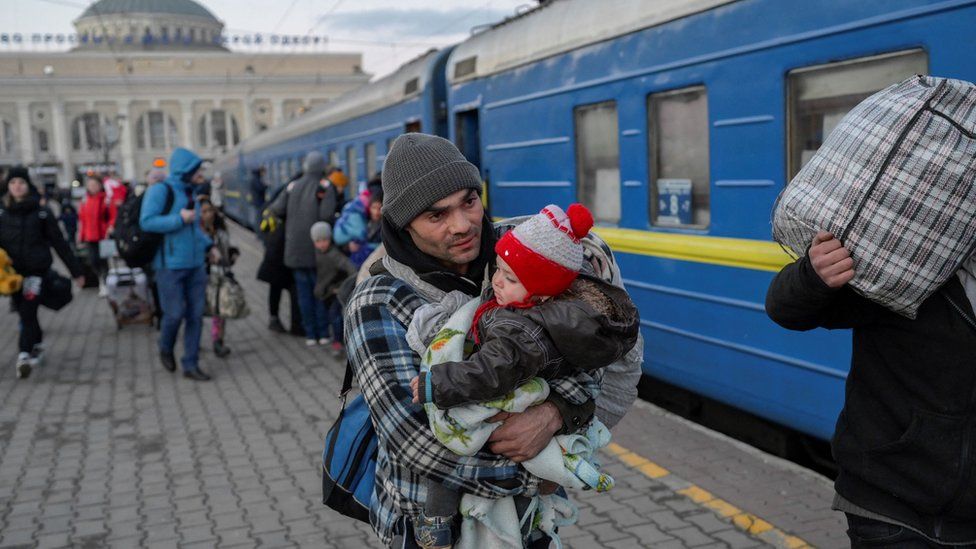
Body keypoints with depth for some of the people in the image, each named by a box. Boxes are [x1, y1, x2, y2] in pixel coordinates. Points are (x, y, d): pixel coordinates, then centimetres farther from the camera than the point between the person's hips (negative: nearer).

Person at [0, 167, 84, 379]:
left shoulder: (41, 213, 1)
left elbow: (59, 243, 3)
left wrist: (76, 271, 5)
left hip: (36, 270, -3)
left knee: (28, 313, -13)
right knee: (25, 314, 12)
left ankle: (24, 355, -16)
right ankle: (37, 346, 31)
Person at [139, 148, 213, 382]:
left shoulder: (189, 192, 12)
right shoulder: (160, 190, -9)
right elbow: (146, 222, -18)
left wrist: (208, 245, 11)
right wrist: (179, 219, -19)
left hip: (195, 264, 7)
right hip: (170, 266, -6)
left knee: (195, 316, 4)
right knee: (174, 314, -5)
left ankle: (191, 365, 13)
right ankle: (166, 349, 27)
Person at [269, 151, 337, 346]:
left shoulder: (293, 186, 5)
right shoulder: (325, 186, -7)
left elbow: (277, 209, -3)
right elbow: (326, 215, -19)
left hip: (295, 248, 3)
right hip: (315, 246, -3)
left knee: (303, 290, 8)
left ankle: (310, 334, 11)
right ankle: (323, 332, 8)